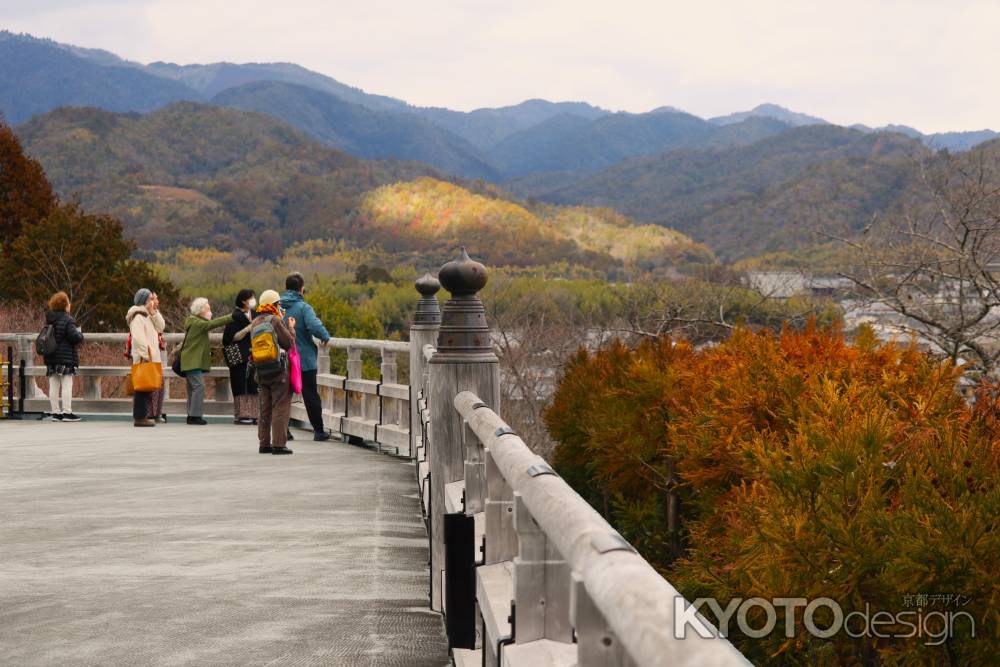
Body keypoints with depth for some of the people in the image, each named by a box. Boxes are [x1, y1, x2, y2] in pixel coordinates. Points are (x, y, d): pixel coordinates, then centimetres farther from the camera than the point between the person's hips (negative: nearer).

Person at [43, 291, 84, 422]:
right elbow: (75, 337, -20)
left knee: (53, 386, 9)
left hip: (51, 358, 7)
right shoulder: (67, 320, -13)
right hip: (66, 357, -7)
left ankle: (55, 412, 11)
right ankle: (67, 412, -4)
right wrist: (80, 334, 2)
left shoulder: (49, 320, 10)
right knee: (67, 385, -3)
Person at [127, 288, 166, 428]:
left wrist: (154, 312, 4)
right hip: (143, 358, -9)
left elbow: (160, 327, 11)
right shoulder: (138, 316, -10)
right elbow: (138, 337, -19)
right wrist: (146, 354, -23)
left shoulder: (148, 316, 20)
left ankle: (148, 414, 14)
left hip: (153, 357, 9)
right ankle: (140, 417, -9)